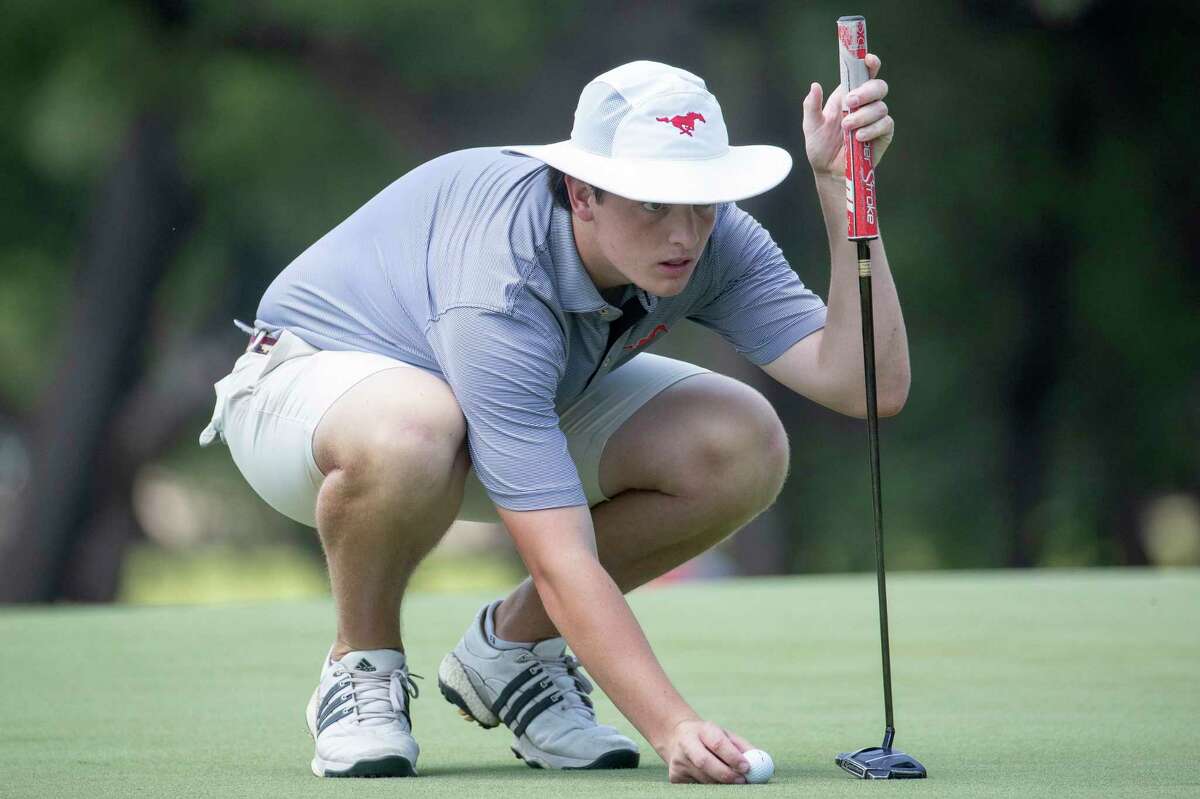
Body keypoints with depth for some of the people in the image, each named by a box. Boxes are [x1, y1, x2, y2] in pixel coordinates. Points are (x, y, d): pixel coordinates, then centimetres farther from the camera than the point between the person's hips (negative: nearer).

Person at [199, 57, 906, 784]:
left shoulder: (714, 237, -21)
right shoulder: (504, 289, -40)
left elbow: (873, 384, -29)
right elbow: (562, 561, -44)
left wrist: (842, 189, -38)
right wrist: (672, 727, -53)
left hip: (528, 399, 6)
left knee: (746, 447, -19)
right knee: (412, 434, -44)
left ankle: (511, 644, 2)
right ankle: (362, 668, -12)